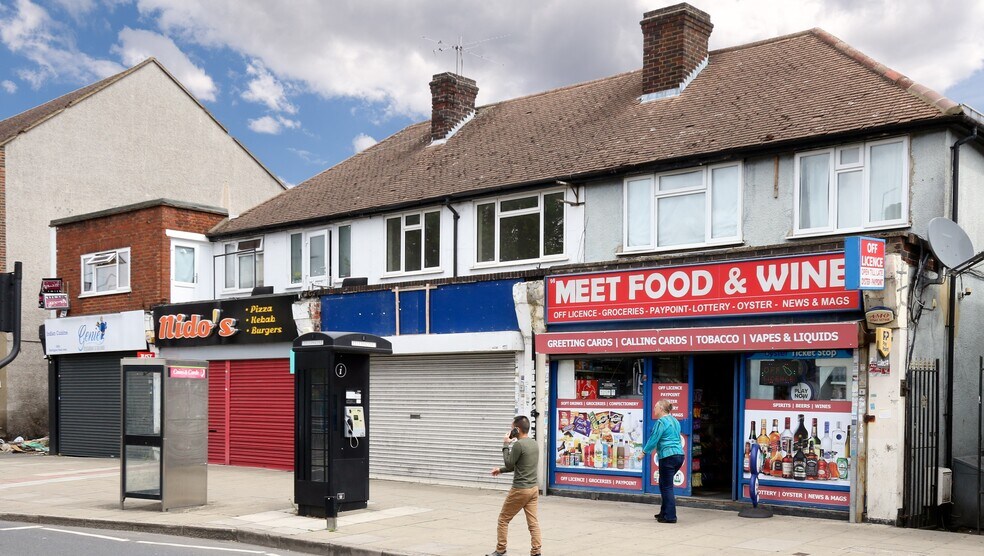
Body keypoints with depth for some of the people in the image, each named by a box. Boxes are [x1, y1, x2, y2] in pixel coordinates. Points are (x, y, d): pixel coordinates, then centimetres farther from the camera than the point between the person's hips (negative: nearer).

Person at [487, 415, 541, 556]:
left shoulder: (518, 444, -17)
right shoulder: (534, 443, 10)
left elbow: (509, 464, -8)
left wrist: (506, 445, -2)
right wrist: (500, 470, 26)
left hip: (520, 489, -7)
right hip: (533, 488, 7)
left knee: (503, 519, 8)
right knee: (533, 522, 5)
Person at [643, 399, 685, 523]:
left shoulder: (661, 422, -9)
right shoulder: (675, 421, 17)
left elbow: (654, 439, -8)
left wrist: (644, 451, 6)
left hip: (668, 456, -9)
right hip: (679, 455, 9)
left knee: (667, 486, -3)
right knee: (664, 484, 18)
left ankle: (670, 516, -3)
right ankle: (664, 512, 23)